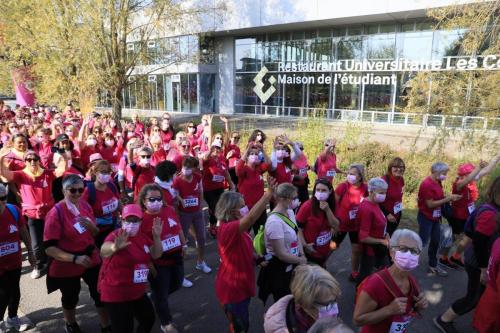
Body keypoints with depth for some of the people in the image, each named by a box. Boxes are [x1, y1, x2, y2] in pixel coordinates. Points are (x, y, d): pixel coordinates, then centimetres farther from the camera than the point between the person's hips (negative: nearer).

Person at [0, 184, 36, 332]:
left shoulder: (13, 210, -14)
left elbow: (24, 232, 1)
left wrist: (30, 252, 8)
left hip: (14, 262, 4)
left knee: (14, 291, 22)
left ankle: (12, 318, 46)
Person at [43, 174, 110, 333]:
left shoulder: (85, 205, -5)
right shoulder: (55, 213, -21)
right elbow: (49, 248, -22)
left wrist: (91, 226, -16)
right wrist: (75, 258, -31)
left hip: (92, 259, 4)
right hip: (67, 265, -4)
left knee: (101, 294, 12)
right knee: (70, 298, 19)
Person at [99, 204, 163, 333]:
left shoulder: (142, 236, 2)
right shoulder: (116, 236, -20)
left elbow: (156, 255, 5)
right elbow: (104, 250, -42)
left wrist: (157, 237, -14)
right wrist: (115, 247, -66)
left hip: (137, 291, 8)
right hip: (116, 294, -8)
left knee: (149, 318, 23)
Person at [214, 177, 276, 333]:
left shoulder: (237, 229, 2)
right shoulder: (227, 229, -29)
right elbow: (252, 217, -47)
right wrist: (269, 193, -49)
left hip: (241, 285, 9)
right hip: (232, 289, -9)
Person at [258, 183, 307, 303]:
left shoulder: (290, 212, -2)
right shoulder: (275, 222, -29)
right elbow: (281, 254, -25)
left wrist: (302, 256, -3)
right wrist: (301, 260, -11)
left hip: (291, 266, 8)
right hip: (279, 271, -8)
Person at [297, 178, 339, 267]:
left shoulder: (331, 206, -4)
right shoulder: (307, 206, -21)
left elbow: (336, 226, -12)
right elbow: (298, 227, -16)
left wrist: (327, 210, -24)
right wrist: (305, 245, -23)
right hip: (310, 252, -5)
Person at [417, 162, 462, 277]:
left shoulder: (438, 182, 5)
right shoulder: (427, 184, -23)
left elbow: (439, 198, 13)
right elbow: (430, 204, -23)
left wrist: (450, 198, -3)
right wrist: (448, 199, -21)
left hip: (435, 217, 9)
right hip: (426, 217, -9)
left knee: (435, 241, 15)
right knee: (422, 242, 0)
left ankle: (433, 266, 27)